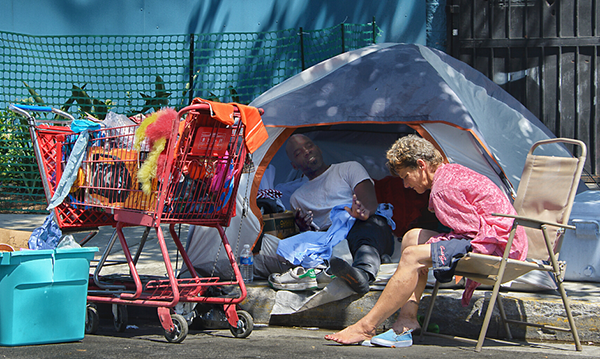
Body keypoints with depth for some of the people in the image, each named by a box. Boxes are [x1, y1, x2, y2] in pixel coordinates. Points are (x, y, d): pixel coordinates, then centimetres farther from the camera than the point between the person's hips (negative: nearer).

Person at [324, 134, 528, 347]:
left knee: (413, 256, -19)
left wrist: (435, 242, -2)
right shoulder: (454, 173, 19)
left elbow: (472, 229, -16)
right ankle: (407, 321, -1)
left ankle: (365, 327, -17)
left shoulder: (443, 189, -15)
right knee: (413, 237, 13)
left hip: (494, 244, -12)